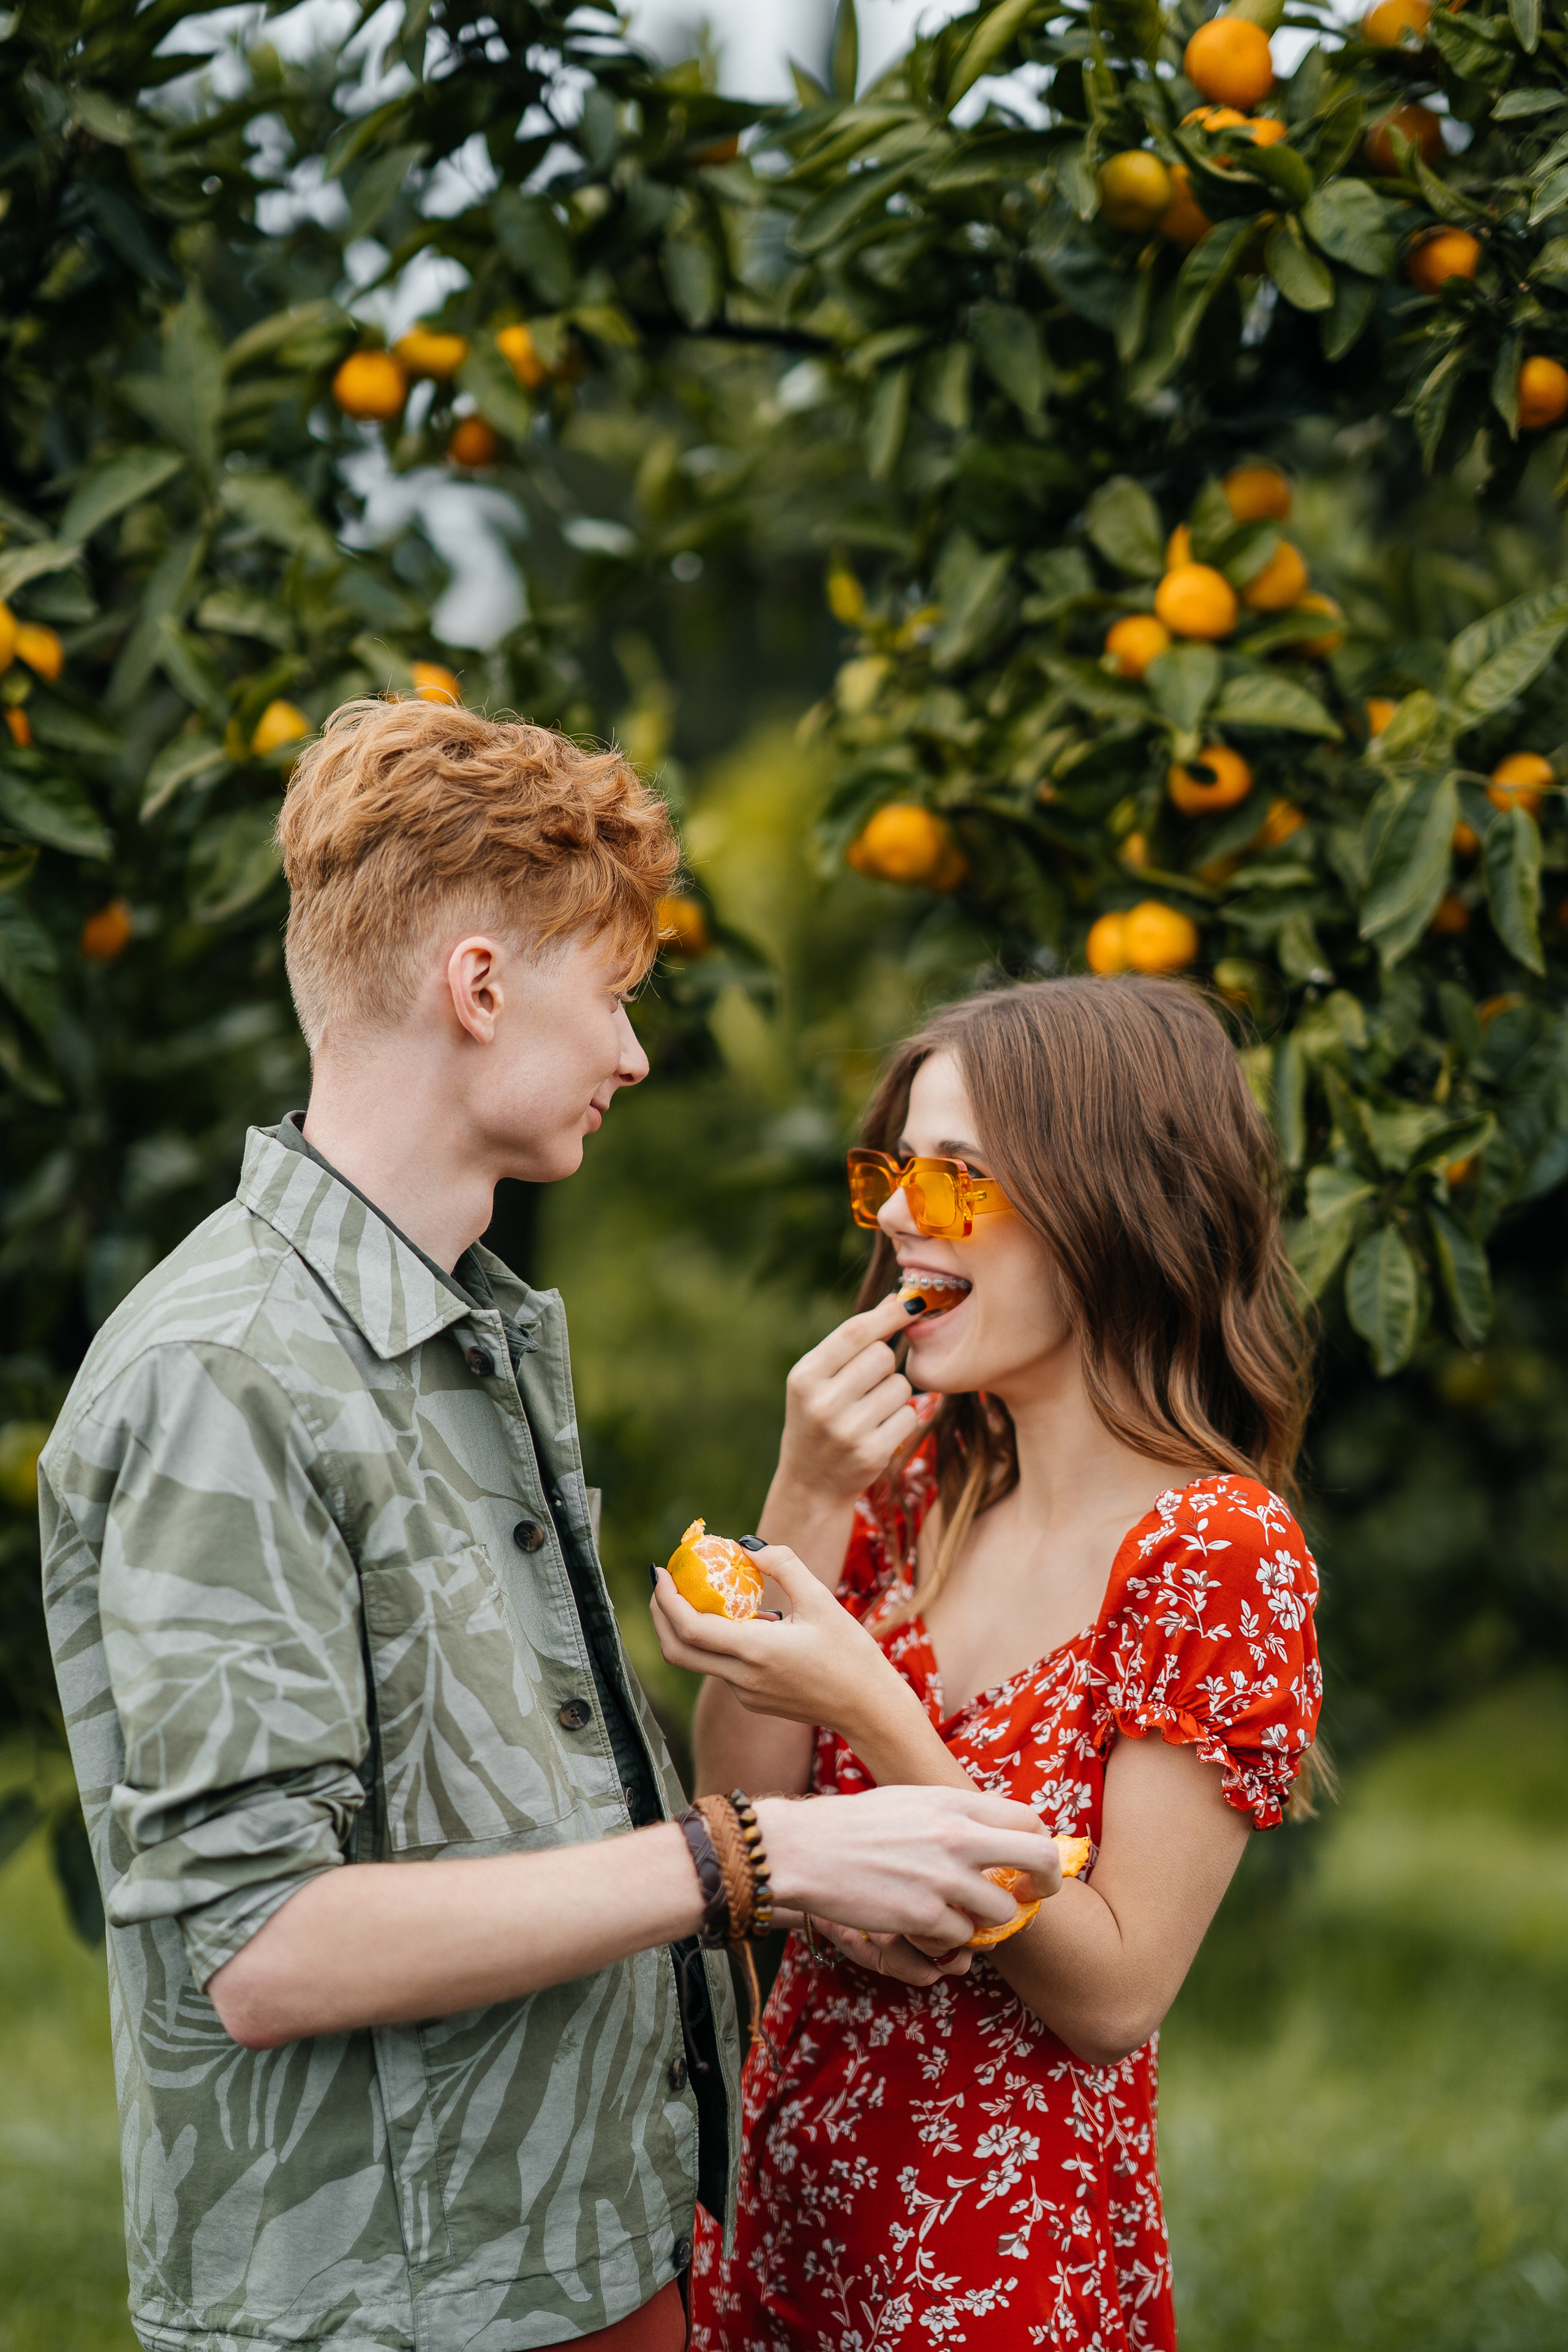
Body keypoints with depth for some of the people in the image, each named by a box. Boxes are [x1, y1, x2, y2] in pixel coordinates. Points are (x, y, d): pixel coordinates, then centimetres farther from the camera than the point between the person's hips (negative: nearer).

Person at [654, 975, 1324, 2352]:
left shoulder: (1217, 1553, -16)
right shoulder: (919, 1486, 3)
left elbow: (1115, 1995, -18)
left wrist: (872, 1715, -26)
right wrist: (805, 1503, -11)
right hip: (787, 2201, 6)